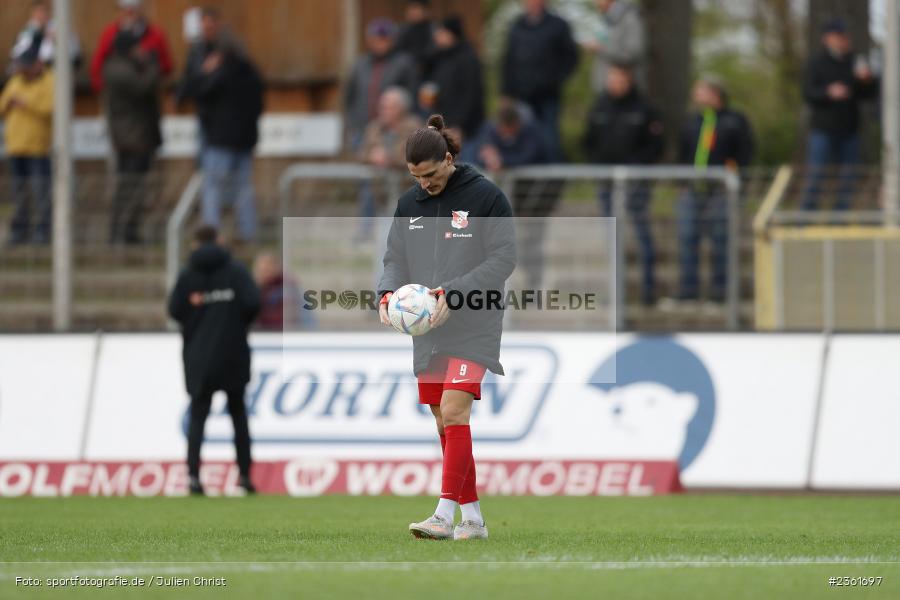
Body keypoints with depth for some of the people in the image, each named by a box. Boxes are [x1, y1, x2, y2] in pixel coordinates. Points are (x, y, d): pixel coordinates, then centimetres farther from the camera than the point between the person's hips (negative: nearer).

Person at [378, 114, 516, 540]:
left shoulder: (485, 197, -6)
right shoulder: (409, 203, 11)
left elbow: (503, 258, -9)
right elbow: (395, 258, 14)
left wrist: (453, 294, -20)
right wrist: (387, 293, -8)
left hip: (472, 327, -6)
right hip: (427, 330, 6)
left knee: (453, 413, -17)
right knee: (444, 423, 6)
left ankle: (445, 515, -19)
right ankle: (473, 518, 14)